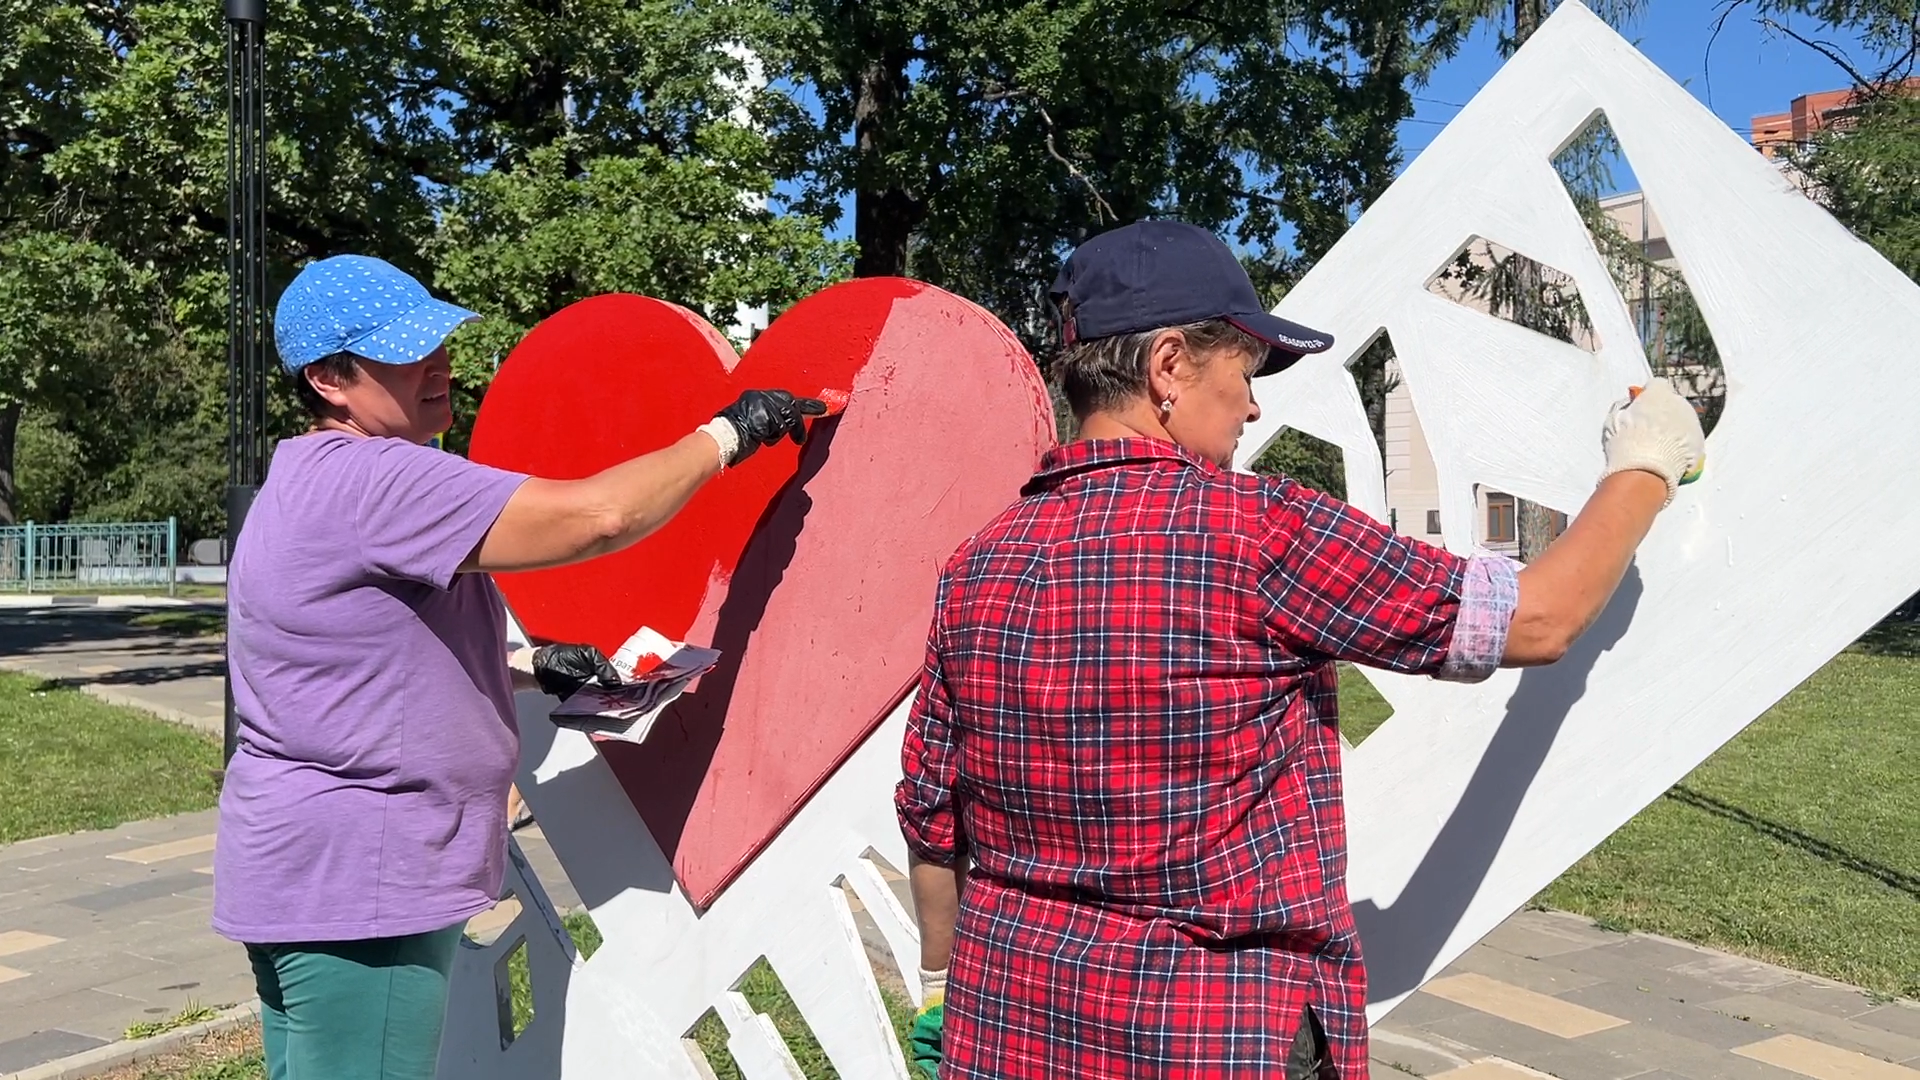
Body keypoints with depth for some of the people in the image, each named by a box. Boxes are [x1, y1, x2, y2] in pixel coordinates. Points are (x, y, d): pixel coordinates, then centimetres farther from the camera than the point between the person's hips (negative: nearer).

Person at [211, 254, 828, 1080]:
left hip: (312, 877, 11)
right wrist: (727, 433, -13)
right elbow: (597, 516, -27)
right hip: (353, 889, -11)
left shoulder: (316, 483, 14)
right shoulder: (370, 483, -20)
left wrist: (530, 666, 10)